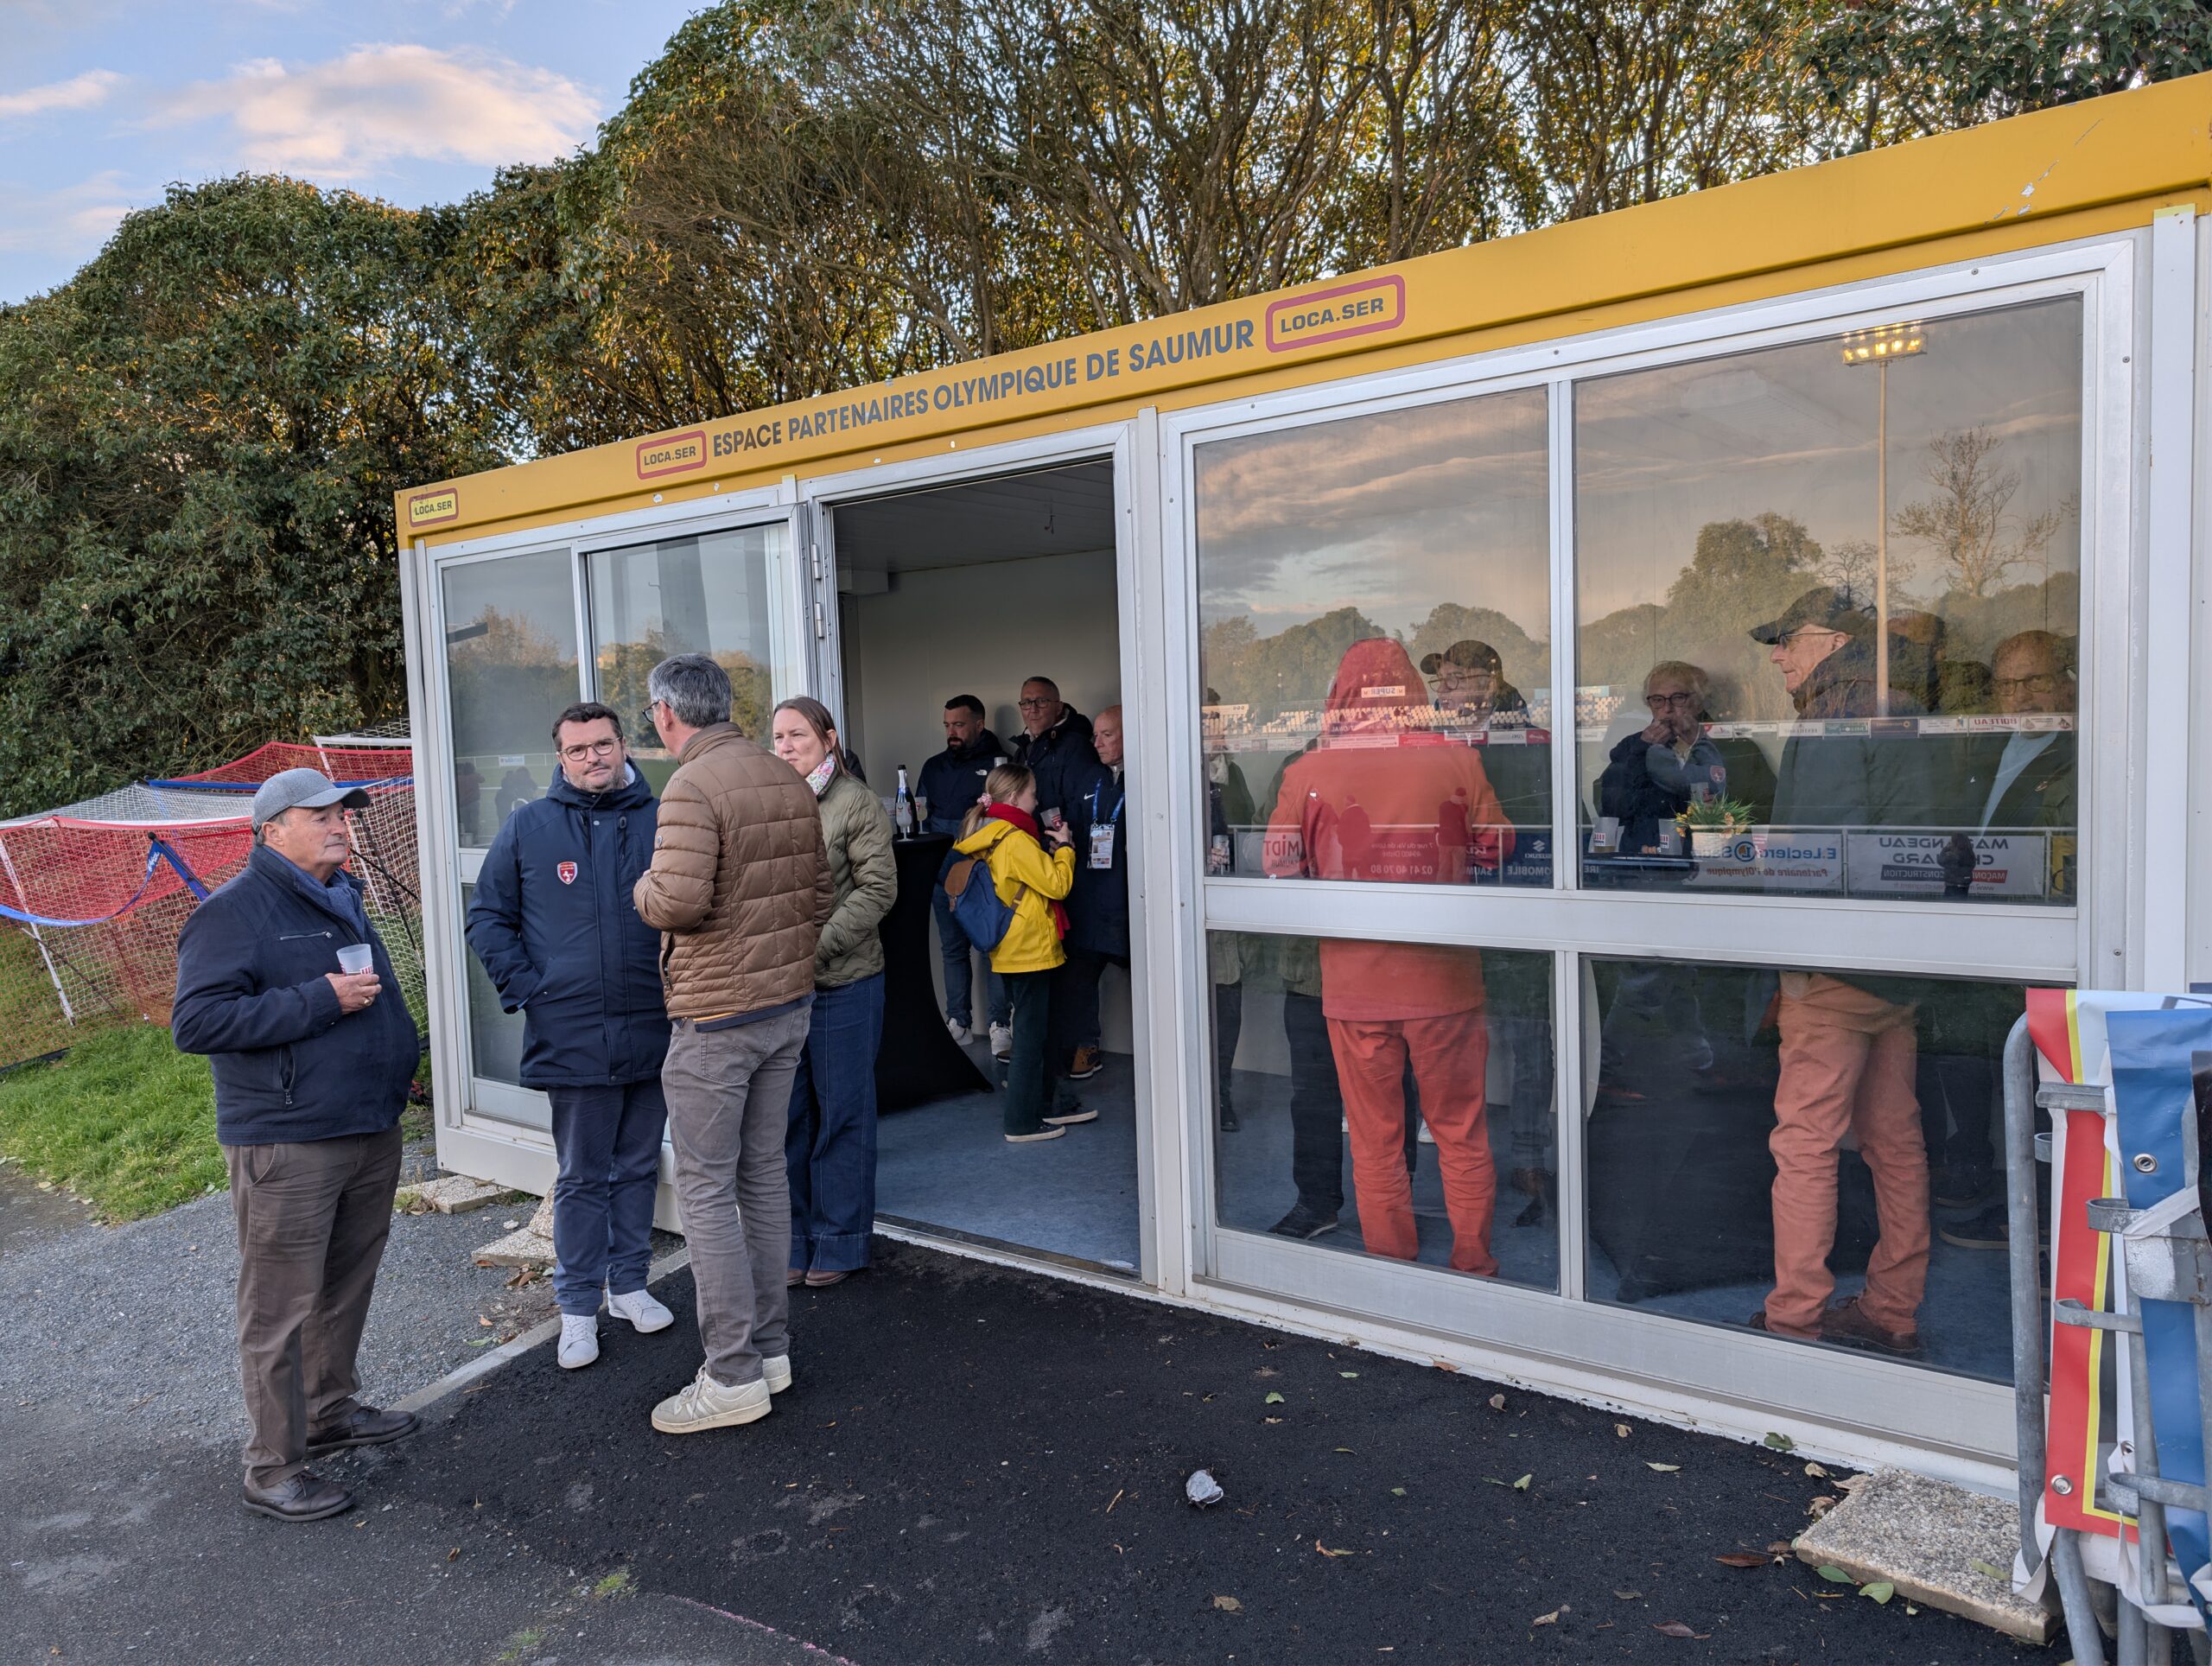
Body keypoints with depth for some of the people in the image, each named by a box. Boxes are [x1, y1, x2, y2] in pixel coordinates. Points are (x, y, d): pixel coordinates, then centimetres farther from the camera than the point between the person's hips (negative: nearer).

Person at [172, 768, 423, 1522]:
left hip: (370, 1132, 9)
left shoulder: (343, 900, 16)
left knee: (347, 1285, 19)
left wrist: (398, 1058, 20)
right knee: (281, 1309, -1)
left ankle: (330, 1410, 36)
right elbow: (196, 1021, -21)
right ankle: (273, 1470, 9)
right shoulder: (236, 910, -12)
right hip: (287, 1147, -8)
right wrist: (321, 1000, -22)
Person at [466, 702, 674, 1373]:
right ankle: (579, 1305, 19)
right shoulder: (526, 828, 2)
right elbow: (487, 918, 6)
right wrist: (526, 989, -5)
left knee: (640, 1167, 14)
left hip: (653, 1032, 2)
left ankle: (629, 1283, 29)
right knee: (581, 1178, 7)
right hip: (573, 1035, -2)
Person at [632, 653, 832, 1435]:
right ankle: (771, 1348, 25)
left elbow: (677, 901, -25)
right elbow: (818, 890, 12)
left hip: (716, 1016, -8)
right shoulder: (788, 779, 8)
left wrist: (645, 886, -5)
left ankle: (735, 1375, 7)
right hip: (788, 1004, 8)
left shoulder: (692, 786, -16)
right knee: (764, 1174, 16)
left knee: (706, 1189, 1)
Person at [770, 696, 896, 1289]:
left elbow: (878, 890, -10)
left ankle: (839, 1242, 21)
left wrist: (817, 946, -17)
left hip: (844, 984, -4)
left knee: (842, 1113, 6)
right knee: (787, 1115, 11)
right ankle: (796, 1240, 26)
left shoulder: (858, 804, -5)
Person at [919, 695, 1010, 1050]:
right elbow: (923, 819, 17)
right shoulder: (934, 767, 16)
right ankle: (958, 1021, 18)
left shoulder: (998, 763, 0)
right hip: (944, 875, 5)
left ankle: (1000, 1024, 4)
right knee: (952, 950, 10)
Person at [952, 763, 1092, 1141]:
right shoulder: (1016, 840, -20)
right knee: (1031, 1035, -2)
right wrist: (1064, 848, -4)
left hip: (1013, 951, 10)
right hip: (1031, 950, -10)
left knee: (1038, 1029, 19)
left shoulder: (991, 839, 9)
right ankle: (1022, 1123, 4)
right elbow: (1057, 884, -18)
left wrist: (1052, 850, 9)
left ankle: (1046, 1103, 31)